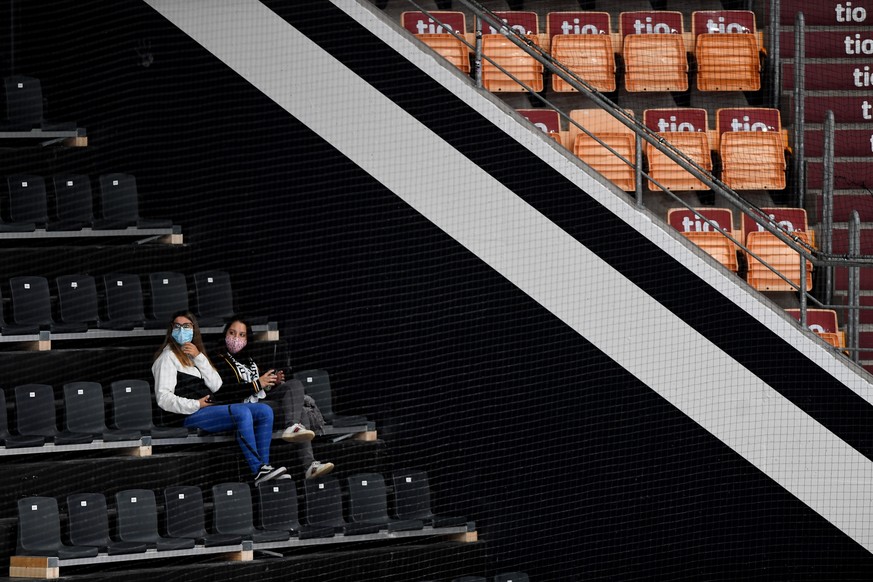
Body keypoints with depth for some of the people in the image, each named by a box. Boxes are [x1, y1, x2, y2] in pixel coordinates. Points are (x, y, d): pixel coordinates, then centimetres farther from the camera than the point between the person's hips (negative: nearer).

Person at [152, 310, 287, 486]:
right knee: (242, 412, -30)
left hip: (212, 408, 8)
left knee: (265, 411, -7)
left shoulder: (195, 354, 25)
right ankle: (258, 470, -30)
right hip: (190, 416, -8)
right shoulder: (168, 357, 2)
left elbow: (216, 385, 9)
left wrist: (198, 358, -2)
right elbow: (163, 398, -10)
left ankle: (264, 466, -17)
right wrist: (195, 405, -18)